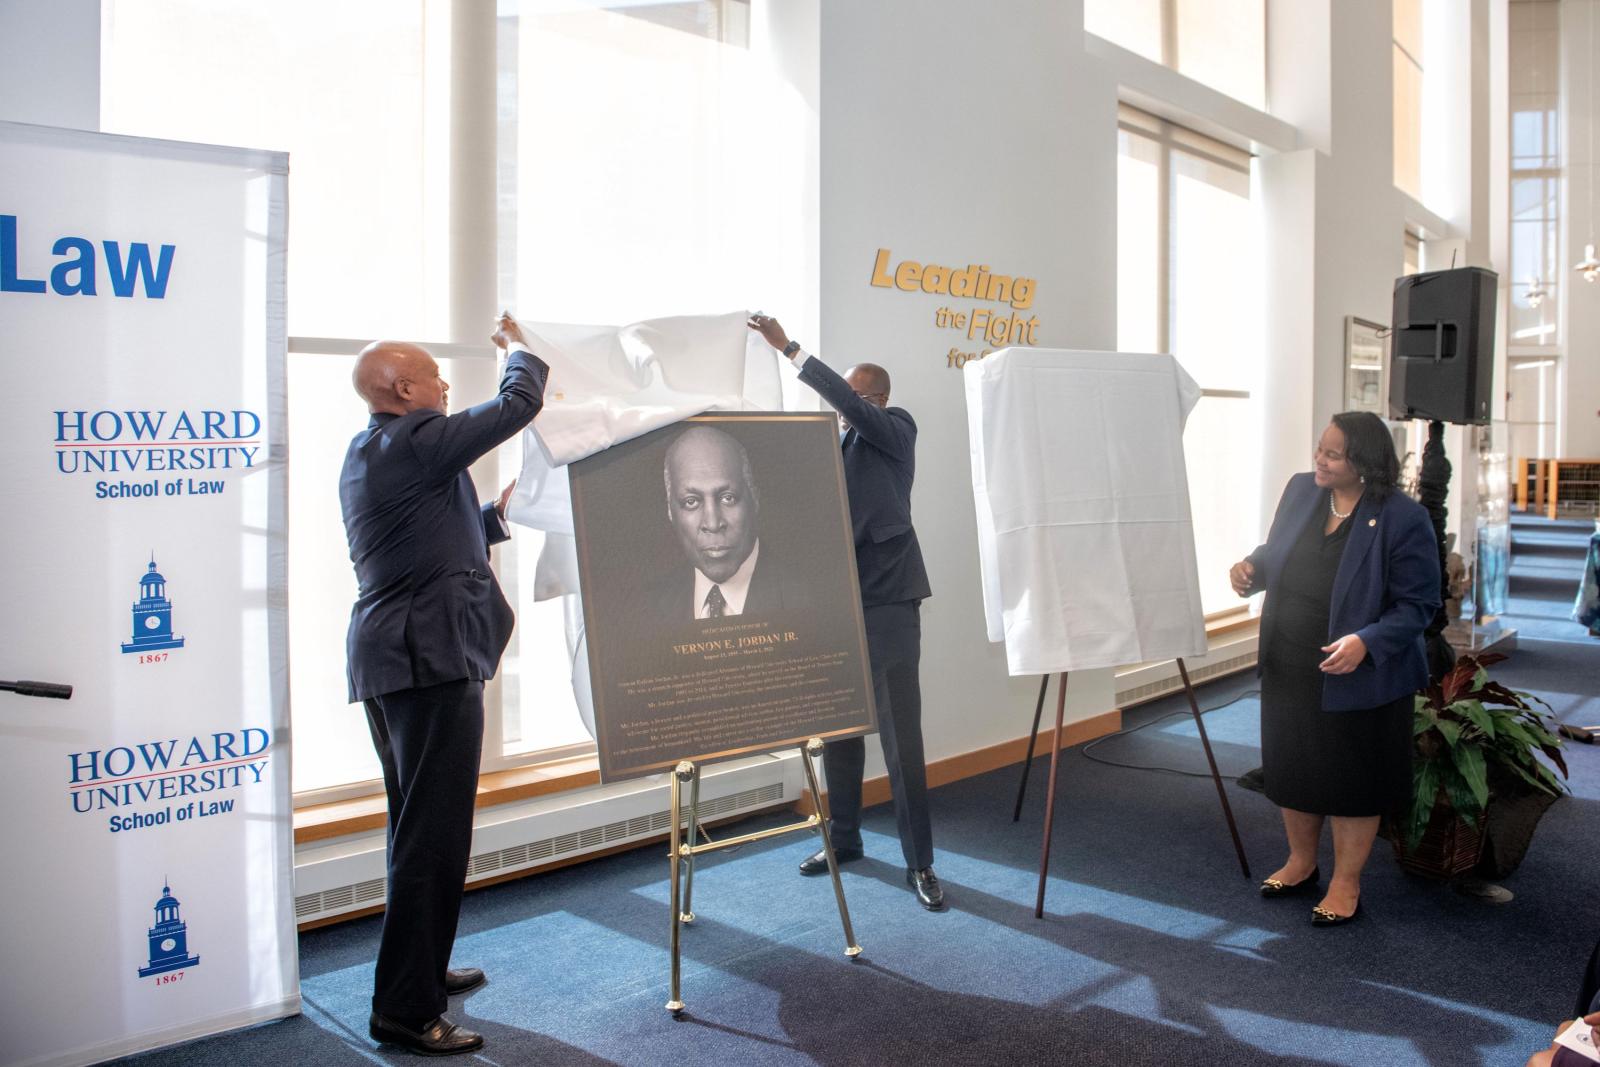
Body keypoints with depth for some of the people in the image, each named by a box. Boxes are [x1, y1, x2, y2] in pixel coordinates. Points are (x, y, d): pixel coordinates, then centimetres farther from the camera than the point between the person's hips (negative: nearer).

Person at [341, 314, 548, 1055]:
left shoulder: (365, 455, 17)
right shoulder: (415, 442, -13)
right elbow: (519, 404, -8)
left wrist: (495, 515, 19)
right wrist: (520, 350, 11)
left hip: (388, 659, 11)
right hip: (432, 659, -11)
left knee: (419, 830, 20)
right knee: (433, 836, -6)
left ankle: (423, 971, 34)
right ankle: (405, 1010, 0)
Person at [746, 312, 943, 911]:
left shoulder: (897, 430, -2)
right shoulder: (828, 444, 16)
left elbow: (847, 402, -20)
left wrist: (787, 348, -23)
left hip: (887, 600, -6)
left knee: (901, 736, -5)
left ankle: (919, 862, 5)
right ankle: (843, 839, 29)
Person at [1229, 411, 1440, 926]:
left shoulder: (1403, 519, -18)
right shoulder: (1300, 490, -1)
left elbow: (1418, 604, -15)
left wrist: (1367, 642, -30)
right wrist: (1252, 566, -9)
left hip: (1357, 678, -6)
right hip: (1288, 670, 6)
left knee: (1351, 780, 9)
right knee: (1292, 768, 19)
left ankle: (1346, 884, 27)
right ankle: (1301, 863, 40)